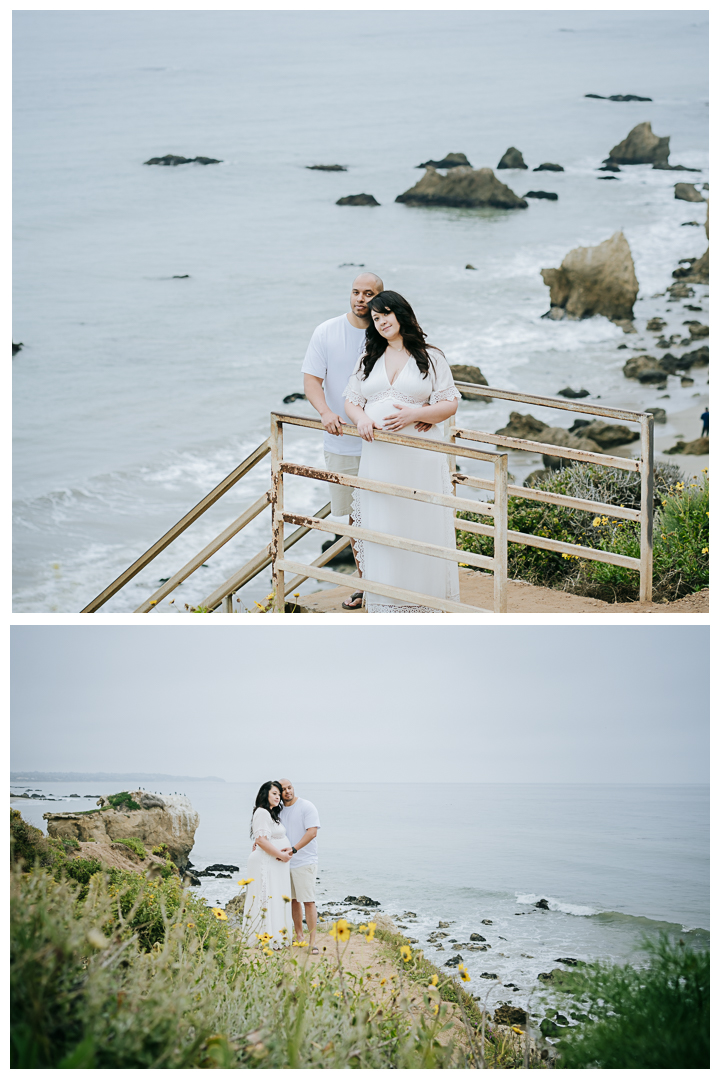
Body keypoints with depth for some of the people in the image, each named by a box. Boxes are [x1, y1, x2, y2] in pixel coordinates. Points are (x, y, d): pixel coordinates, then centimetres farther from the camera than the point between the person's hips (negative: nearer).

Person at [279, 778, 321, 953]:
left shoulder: (306, 806, -6)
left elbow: (312, 831, -15)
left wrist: (294, 849, -23)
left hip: (304, 862, -6)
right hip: (286, 862, 6)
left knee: (308, 901, -9)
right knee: (293, 900, 11)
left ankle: (312, 941, -10)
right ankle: (299, 935, 23)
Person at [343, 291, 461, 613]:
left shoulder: (430, 358, 3)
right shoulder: (368, 360, 15)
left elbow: (449, 405, -1)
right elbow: (351, 401, 14)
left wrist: (415, 414, -18)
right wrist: (361, 419, -10)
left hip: (419, 457, -3)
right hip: (378, 456, 3)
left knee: (420, 524, -3)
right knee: (381, 527, 2)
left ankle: (424, 596, 6)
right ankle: (385, 601, 10)